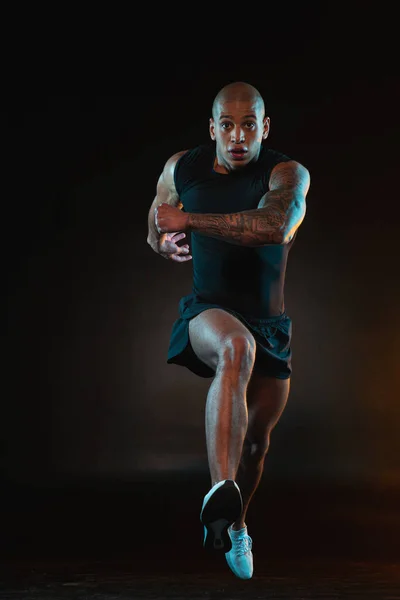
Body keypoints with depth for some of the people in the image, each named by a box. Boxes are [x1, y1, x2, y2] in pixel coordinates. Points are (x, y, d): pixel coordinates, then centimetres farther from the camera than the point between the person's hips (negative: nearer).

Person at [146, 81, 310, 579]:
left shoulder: (287, 174, -11)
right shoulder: (180, 169, -1)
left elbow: (274, 226, -33)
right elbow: (156, 230, 16)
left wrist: (188, 220, -32)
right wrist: (166, 244, -8)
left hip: (268, 322, 2)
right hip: (207, 311, -2)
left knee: (257, 437, 14)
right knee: (236, 349, -39)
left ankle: (235, 524, 44)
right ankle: (221, 490, -49)